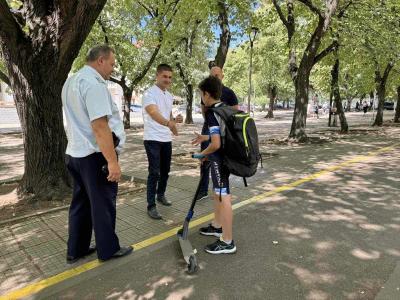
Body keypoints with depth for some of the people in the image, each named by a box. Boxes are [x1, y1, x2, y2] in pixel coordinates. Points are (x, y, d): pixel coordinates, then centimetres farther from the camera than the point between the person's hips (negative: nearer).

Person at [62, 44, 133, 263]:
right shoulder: (94, 83, -19)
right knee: (103, 205, 5)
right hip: (95, 156, -9)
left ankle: (76, 250, 30)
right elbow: (100, 126, -26)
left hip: (76, 153, 9)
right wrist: (112, 161, -25)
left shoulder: (71, 81, 13)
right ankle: (108, 249, 22)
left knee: (80, 203, 18)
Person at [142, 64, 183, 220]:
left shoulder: (169, 96, 13)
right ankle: (151, 206, 3)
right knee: (154, 172, -6)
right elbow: (154, 114, -31)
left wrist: (175, 119, -1)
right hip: (153, 139, -7)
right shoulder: (149, 93, -13)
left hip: (166, 139, 8)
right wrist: (168, 123, -49)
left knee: (165, 170, 16)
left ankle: (160, 195, 36)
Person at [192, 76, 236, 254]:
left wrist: (203, 154, -8)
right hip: (225, 157, 10)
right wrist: (204, 138, 24)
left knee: (223, 197, -3)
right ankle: (217, 226, 40)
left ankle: (227, 241, 8)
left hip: (219, 159, -10)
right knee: (218, 193, 22)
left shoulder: (212, 113, -20)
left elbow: (216, 144, -25)